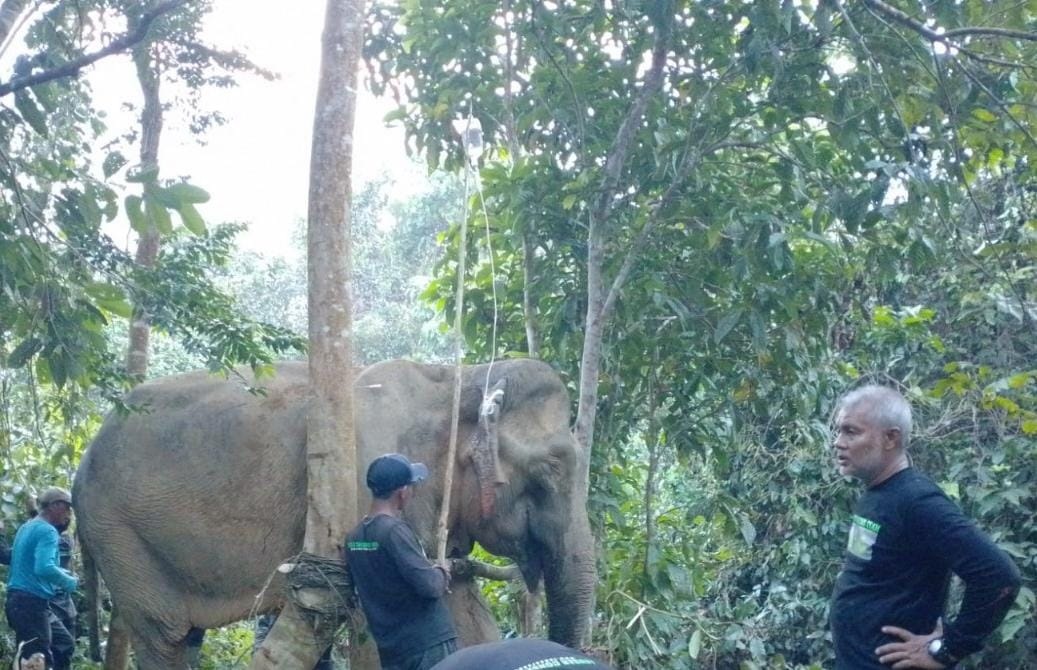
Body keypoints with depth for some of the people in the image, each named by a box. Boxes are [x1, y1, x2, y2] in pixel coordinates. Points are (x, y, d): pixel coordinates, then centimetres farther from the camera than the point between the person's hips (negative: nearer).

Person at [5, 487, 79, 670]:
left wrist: (63, 573, 16)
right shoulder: (47, 531, -14)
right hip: (31, 603, -10)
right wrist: (69, 582, -12)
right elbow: (44, 568, -28)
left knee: (64, 644, 18)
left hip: (21, 600, 10)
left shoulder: (27, 527, 16)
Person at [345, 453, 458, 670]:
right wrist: (443, 573, 0)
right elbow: (429, 585, -22)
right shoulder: (394, 530, -16)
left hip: (391, 649, 8)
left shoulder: (353, 537, 9)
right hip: (429, 645, -8)